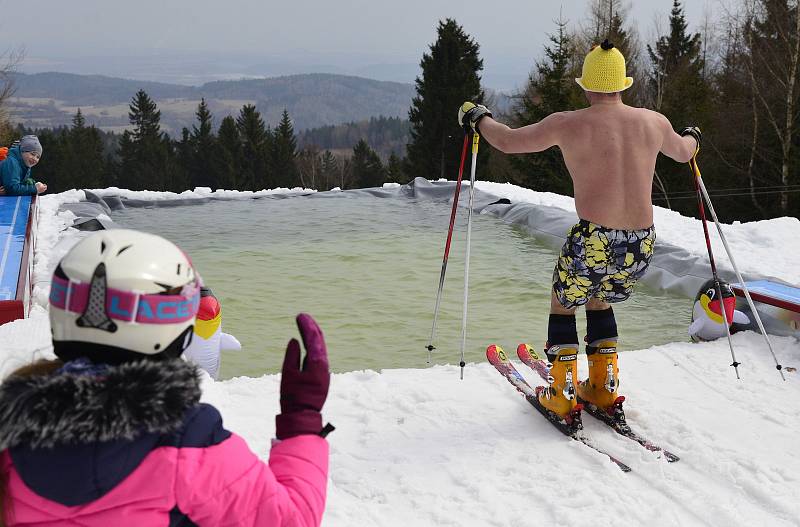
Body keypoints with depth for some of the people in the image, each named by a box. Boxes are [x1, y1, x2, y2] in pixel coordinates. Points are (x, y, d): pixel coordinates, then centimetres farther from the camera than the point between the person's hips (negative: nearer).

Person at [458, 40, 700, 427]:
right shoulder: (654, 123, 6)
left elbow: (507, 141, 2)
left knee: (562, 306, 22)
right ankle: (603, 390, 34)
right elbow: (684, 152, 28)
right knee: (599, 301, 31)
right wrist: (692, 136, 52)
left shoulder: (569, 124, -6)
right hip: (642, 246, 4)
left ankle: (562, 397, 24)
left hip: (593, 240, -4)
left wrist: (477, 116, 22)